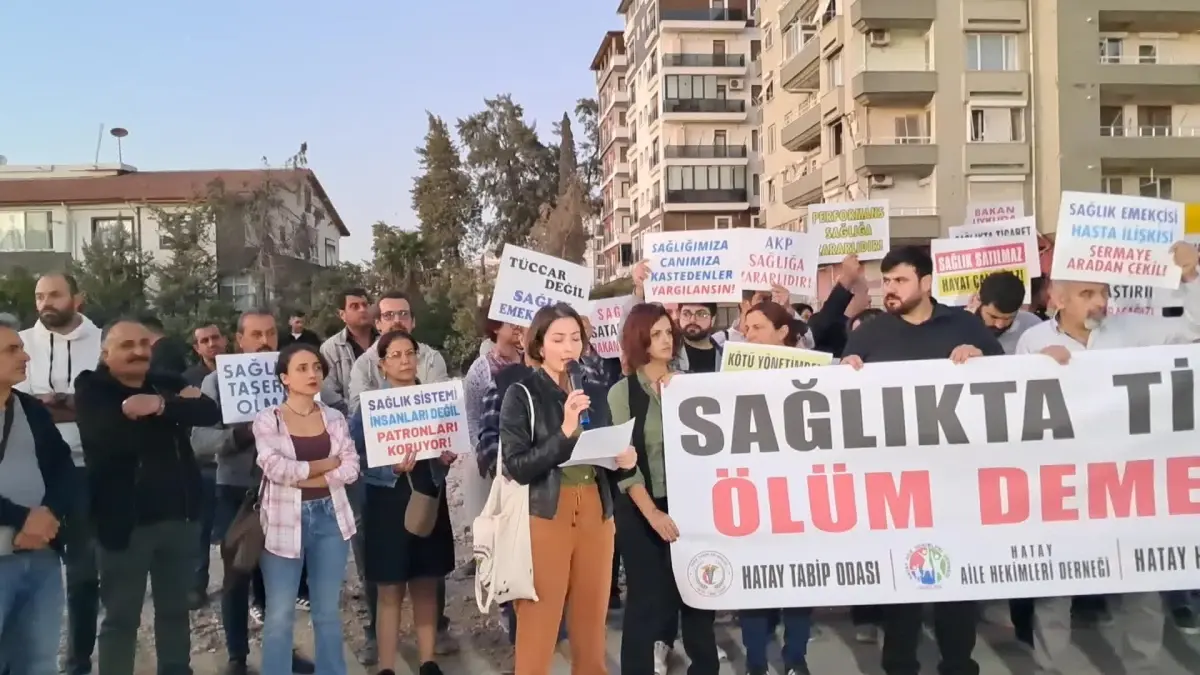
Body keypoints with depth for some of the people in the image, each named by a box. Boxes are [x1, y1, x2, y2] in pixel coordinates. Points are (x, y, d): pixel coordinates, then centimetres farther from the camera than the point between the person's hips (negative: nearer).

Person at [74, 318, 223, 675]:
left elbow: (211, 412, -10)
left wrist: (162, 405, -25)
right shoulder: (91, 390, -4)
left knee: (175, 610, 15)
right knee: (121, 617, 7)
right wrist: (178, 407, -16)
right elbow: (110, 438, -22)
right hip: (124, 520, -4)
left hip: (178, 516, 4)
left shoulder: (167, 384, 7)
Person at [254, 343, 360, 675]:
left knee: (328, 611, 11)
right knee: (280, 614, 3)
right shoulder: (267, 419, -2)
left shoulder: (334, 418, 7)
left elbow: (352, 468, -2)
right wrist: (326, 464, -8)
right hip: (286, 520, -3)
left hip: (330, 516, 3)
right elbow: (275, 468, -16)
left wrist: (304, 477, -12)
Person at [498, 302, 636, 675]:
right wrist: (564, 432, -22)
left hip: (596, 516, 5)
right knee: (538, 629, 0)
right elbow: (516, 466, -13)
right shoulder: (521, 394, -3)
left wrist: (623, 459, 0)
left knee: (591, 627, 11)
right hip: (544, 518, -5)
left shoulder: (594, 393, 12)